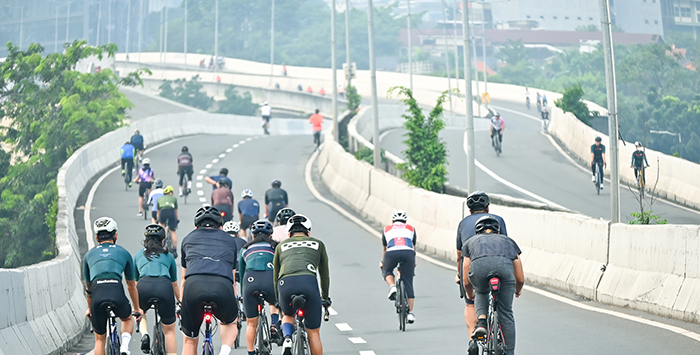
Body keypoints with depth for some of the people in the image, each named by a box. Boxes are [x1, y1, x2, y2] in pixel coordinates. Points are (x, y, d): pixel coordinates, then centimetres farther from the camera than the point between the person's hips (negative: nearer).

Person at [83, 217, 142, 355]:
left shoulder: (89, 255, 27)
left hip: (97, 294, 1)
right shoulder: (123, 253, 24)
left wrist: (90, 309, 54)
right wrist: (137, 309, 47)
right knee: (127, 319, 31)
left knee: (100, 339, 17)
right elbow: (131, 286, 34)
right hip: (116, 292, -1)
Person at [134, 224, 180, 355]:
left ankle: (144, 334, 7)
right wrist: (180, 302, 51)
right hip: (164, 286, -1)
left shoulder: (138, 255, 29)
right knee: (169, 330, 13)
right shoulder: (168, 256, 28)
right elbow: (174, 284, 37)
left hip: (144, 286, 1)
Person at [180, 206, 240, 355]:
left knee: (189, 341, 18)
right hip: (222, 286, 0)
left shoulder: (189, 239, 32)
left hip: (194, 284, 0)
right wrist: (235, 303, 56)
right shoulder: (229, 240, 32)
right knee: (230, 323, 32)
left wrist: (181, 304, 54)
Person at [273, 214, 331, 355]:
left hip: (285, 283, 1)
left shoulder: (281, 246, 30)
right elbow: (325, 274, 36)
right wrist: (325, 297, 50)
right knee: (313, 333, 12)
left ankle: (287, 339, 3)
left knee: (288, 315, 31)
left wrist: (278, 300, 49)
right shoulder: (317, 244, 29)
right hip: (309, 282, -1)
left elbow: (276, 275, 37)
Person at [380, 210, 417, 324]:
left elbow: (384, 248, 44)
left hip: (392, 252, -1)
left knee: (387, 272, 29)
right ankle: (410, 313, 6)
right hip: (407, 252, 1)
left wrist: (382, 262, 60)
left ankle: (392, 287, 0)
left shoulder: (387, 229, 32)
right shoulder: (411, 228, 33)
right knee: (408, 283, 9)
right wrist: (414, 261, 60)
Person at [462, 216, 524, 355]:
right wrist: (517, 292, 63)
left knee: (481, 292, 33)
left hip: (479, 265, 0)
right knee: (506, 314, 14)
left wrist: (471, 296, 60)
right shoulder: (508, 241, 40)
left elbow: (466, 281, 40)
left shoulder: (471, 241, 39)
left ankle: (481, 322, 10)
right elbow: (520, 279, 42)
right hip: (505, 264, 0)